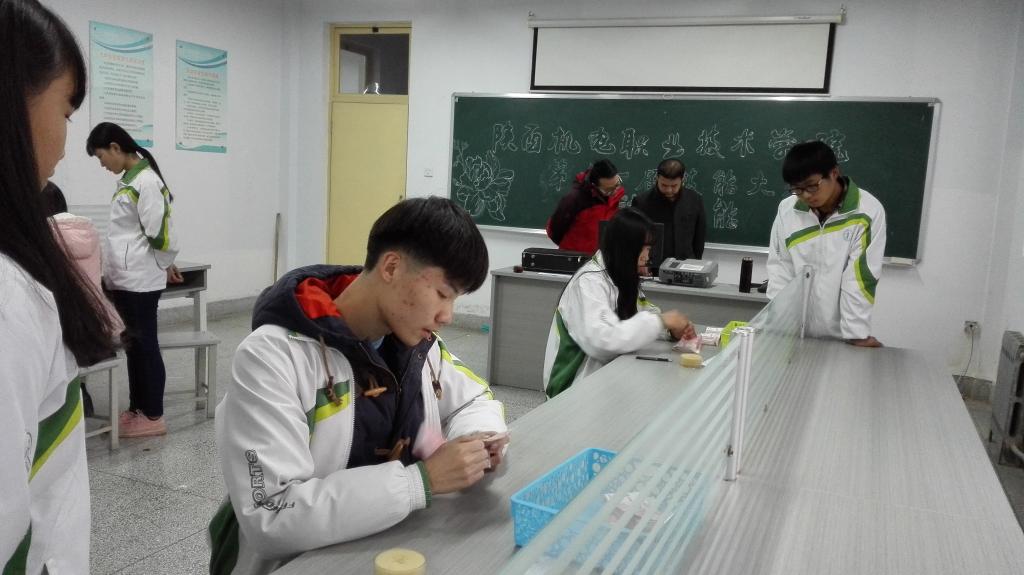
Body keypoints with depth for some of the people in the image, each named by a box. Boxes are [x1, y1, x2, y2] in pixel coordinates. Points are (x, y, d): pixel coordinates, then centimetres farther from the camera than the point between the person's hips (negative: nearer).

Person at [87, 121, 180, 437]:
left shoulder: (146, 181, -17)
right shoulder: (129, 179, 13)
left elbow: (159, 233, -19)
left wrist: (164, 266, -4)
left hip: (140, 279, -9)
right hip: (124, 278, 9)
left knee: (145, 346, -1)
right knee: (132, 346, 15)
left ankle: (153, 416, 9)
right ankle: (136, 408, 26)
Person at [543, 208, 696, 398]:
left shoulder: (622, 277, 6)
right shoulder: (589, 281, -21)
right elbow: (601, 340, -33)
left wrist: (672, 328, -10)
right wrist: (660, 321, -27)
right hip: (577, 383, -8)